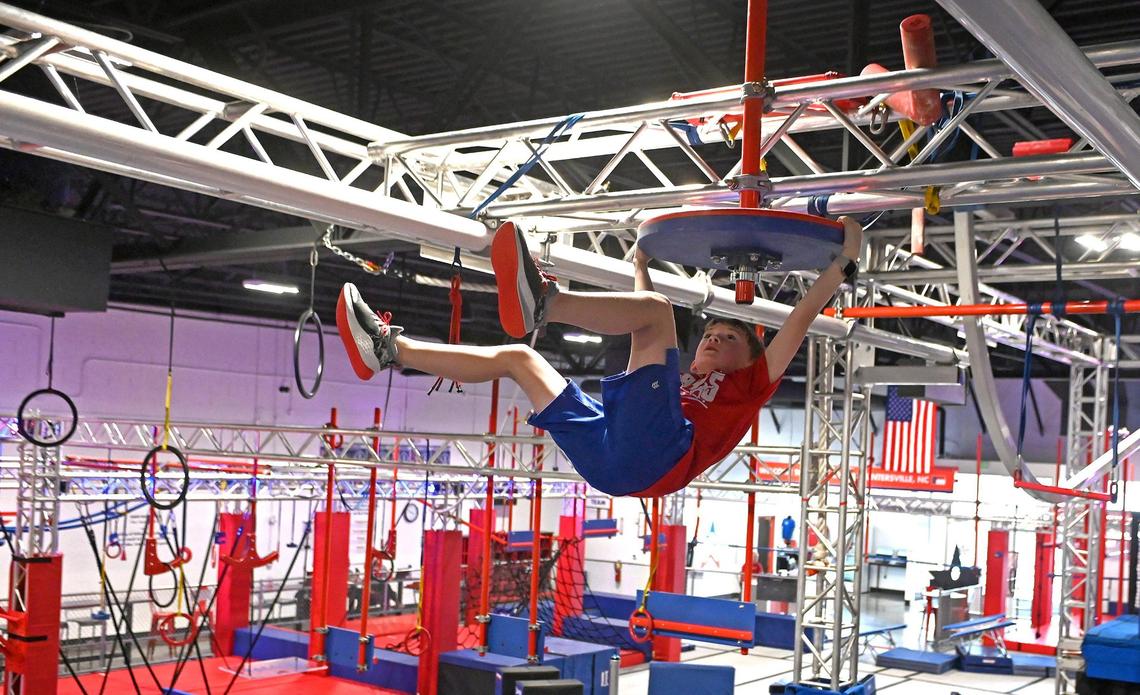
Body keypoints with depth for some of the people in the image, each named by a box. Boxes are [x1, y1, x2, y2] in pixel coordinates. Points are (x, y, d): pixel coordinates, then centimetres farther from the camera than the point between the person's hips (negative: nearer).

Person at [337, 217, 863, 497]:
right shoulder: (674, 383, 41)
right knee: (517, 357, 12)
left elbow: (802, 317, 23)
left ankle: (543, 301, -42)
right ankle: (390, 348, 1)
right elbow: (642, 343, 50)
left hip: (656, 455, -6)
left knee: (655, 308, -14)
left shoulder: (750, 383, 28)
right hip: (604, 455, 7)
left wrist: (843, 261, 22)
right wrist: (641, 266, 57)